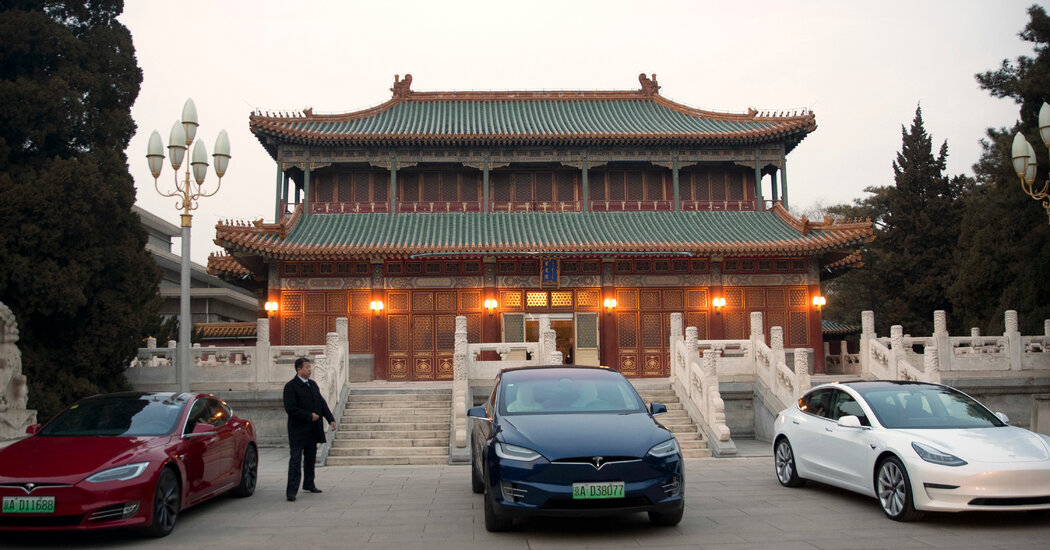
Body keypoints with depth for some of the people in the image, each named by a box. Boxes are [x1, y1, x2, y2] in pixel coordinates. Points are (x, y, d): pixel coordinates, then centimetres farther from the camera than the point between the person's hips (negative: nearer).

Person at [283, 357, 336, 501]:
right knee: (296, 460, -7)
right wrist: (309, 416, -17)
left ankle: (309, 484, 28)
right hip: (298, 431, -7)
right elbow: (290, 408, -18)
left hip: (312, 430, 7)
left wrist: (331, 419, 3)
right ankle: (291, 490, -6)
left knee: (311, 458, 16)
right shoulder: (290, 386, -12)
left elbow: (322, 403, 14)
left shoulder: (313, 384, 12)